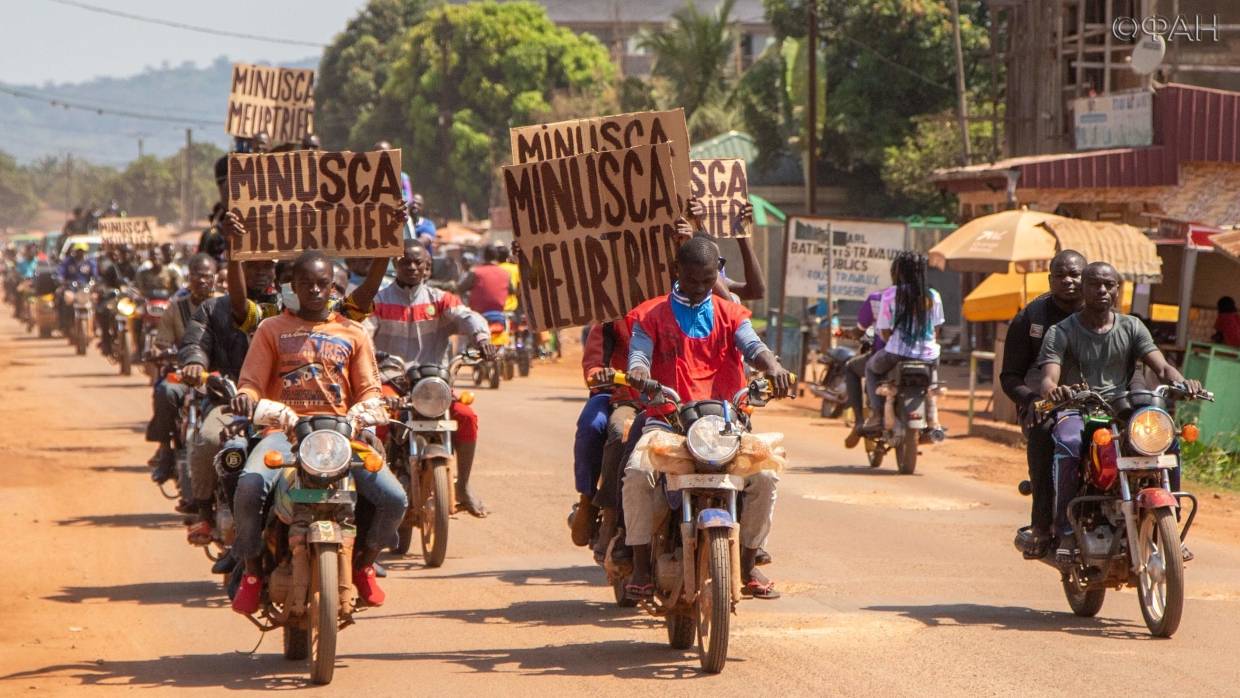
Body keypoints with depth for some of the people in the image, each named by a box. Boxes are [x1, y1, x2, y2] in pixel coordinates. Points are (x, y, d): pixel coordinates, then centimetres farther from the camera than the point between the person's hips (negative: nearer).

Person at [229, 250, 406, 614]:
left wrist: (367, 406, -11)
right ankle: (252, 569, -8)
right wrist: (245, 396, -19)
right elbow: (252, 380, 6)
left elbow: (369, 389, 14)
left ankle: (364, 561, 12)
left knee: (394, 498, -21)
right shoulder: (272, 330, 14)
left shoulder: (353, 334, 18)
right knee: (249, 485, -34)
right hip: (284, 430, -1)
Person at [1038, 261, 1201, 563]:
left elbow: (1161, 367, 2)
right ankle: (1066, 533, -32)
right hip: (1076, 411, -3)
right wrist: (1054, 390, -38)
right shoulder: (1061, 332, 3)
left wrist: (1182, 382, -23)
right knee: (1069, 445, -38)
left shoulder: (1132, 328, 13)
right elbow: (1048, 379, -11)